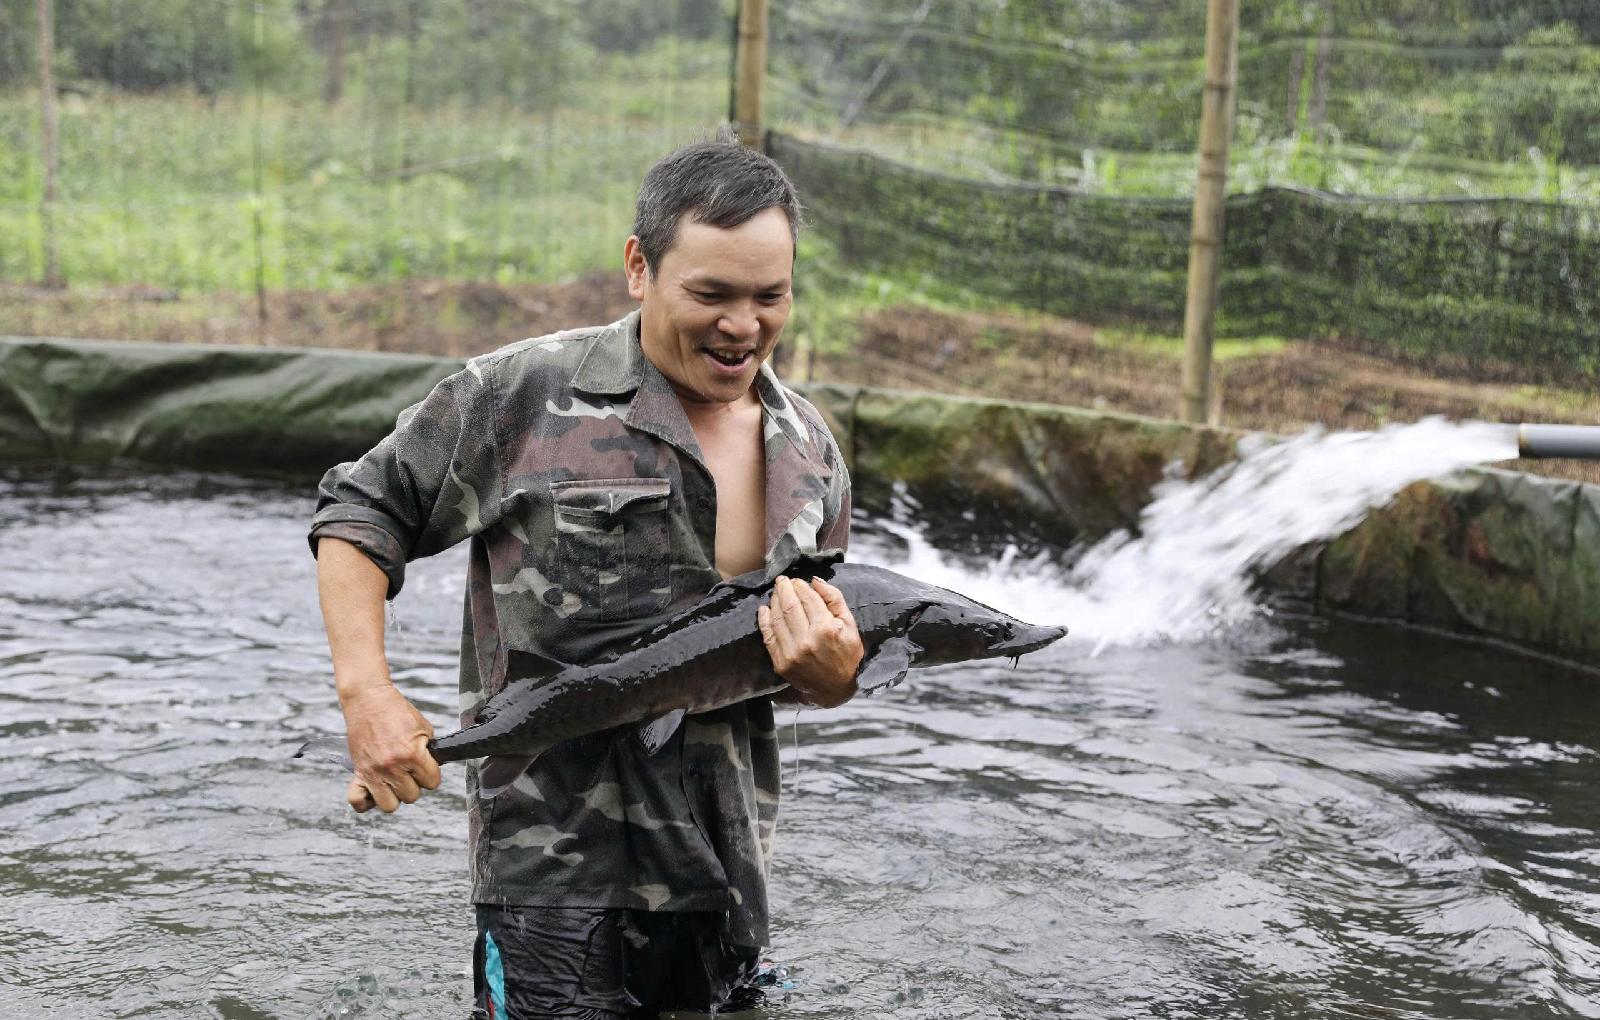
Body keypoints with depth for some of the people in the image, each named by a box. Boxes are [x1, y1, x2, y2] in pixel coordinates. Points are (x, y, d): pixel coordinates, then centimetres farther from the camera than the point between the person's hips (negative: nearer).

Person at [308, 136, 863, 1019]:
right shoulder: (522, 396, -7)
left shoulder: (810, 452, 9)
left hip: (725, 871, 5)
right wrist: (366, 693, -13)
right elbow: (361, 511, 0)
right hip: (556, 871, -5)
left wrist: (831, 671, -8)